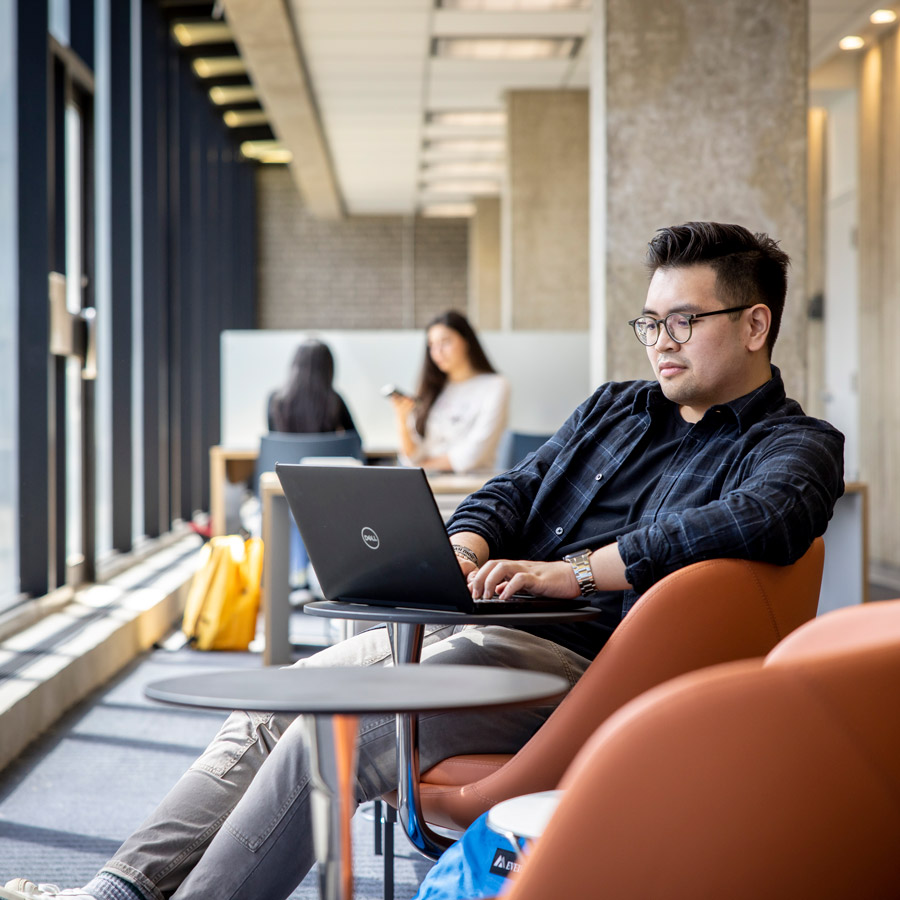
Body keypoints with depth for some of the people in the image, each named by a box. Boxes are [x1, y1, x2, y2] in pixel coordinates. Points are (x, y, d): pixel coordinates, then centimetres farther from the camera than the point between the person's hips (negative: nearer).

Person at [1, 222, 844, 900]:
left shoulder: (795, 445, 0)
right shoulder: (614, 408, 24)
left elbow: (763, 520, -22)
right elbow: (513, 490, 21)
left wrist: (573, 572, -24)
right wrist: (460, 551, -5)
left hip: (577, 659, -8)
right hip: (475, 624, 8)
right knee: (272, 706, -2)